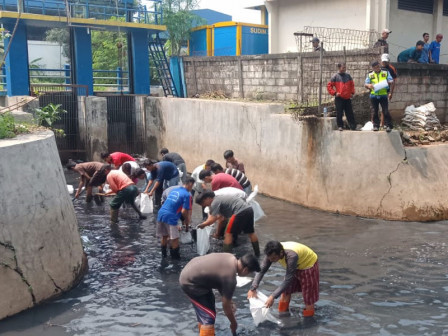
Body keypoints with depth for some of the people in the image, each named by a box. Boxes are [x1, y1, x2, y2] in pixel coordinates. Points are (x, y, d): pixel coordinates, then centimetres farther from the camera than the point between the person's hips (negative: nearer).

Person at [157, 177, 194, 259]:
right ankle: (175, 256, 10)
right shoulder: (187, 195, -4)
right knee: (175, 239, 3)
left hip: (161, 213, 8)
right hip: (170, 217, -8)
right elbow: (183, 211, -10)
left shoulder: (174, 189, 18)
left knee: (164, 236, 20)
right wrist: (187, 222, 7)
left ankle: (163, 254, 30)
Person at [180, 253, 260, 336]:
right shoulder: (230, 278, -25)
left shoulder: (232, 259, 0)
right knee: (209, 316, -6)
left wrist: (229, 302, 16)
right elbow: (225, 306, -13)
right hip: (190, 282, -10)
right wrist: (233, 323, 3)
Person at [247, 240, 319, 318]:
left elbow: (288, 279, -41)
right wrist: (253, 288, -29)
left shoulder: (291, 256, -43)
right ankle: (283, 313, 27)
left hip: (308, 264, -6)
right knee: (286, 290, 9)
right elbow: (262, 270, -18)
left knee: (308, 293, -2)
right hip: (296, 266, 6)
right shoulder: (272, 253, -25)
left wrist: (273, 297, -44)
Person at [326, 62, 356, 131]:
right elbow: (329, 86, -1)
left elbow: (352, 85, 22)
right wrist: (334, 93, -8)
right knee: (339, 113, -2)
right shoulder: (335, 77, -2)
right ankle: (340, 126, 8)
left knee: (350, 113, 5)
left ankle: (353, 126, 9)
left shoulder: (348, 76, 10)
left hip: (347, 98, 3)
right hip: (339, 98, -3)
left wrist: (352, 92, 10)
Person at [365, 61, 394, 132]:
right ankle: (376, 125, 13)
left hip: (383, 95, -1)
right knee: (375, 112, 5)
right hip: (373, 95, 2)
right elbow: (365, 84, 5)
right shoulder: (370, 75, 11)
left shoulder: (386, 73, 10)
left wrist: (388, 82, -21)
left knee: (386, 111, -5)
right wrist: (369, 85, -19)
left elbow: (391, 81, 3)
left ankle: (388, 126, -1)